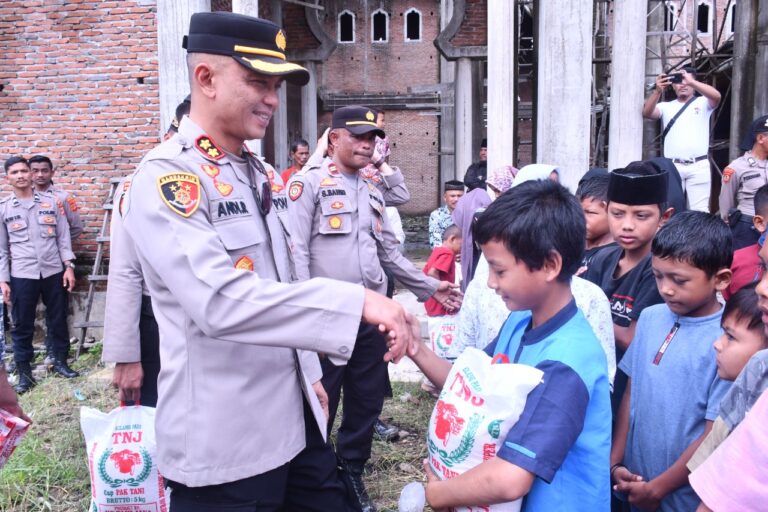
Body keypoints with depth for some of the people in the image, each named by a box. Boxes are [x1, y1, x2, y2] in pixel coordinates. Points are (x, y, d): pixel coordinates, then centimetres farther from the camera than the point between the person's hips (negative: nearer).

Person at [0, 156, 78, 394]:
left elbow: (63, 236, 6)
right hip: (21, 275, -1)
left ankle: (60, 361, 25)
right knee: (22, 325, 5)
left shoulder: (51, 201, 4)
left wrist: (68, 266, -1)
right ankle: (24, 372, 15)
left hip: (53, 271, 1)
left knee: (58, 319, 10)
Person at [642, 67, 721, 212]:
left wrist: (691, 82, -24)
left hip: (699, 166, -1)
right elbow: (646, 113, -6)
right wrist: (658, 91, -22)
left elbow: (716, 96, -13)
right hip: (672, 166, 2)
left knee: (699, 211, -2)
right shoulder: (666, 106, 12)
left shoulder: (703, 103, 9)